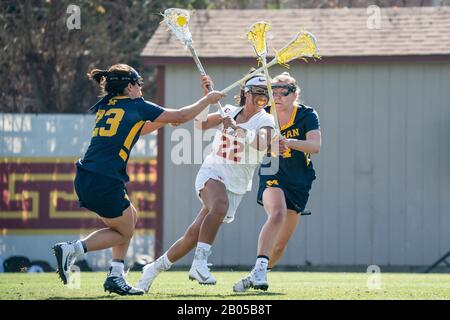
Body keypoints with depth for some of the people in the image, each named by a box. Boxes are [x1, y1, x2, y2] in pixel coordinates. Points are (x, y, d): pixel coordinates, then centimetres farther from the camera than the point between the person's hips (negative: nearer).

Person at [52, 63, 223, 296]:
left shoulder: (105, 107, 19)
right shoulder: (136, 106, -1)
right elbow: (182, 116, 7)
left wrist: (163, 121, 34)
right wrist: (208, 100, 20)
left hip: (85, 179, 8)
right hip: (104, 183, -8)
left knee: (131, 217, 24)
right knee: (124, 232, 11)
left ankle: (115, 277, 19)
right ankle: (71, 250, -5)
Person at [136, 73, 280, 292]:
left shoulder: (266, 121, 1)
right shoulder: (229, 111, 10)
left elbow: (262, 144, -19)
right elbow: (201, 124, -1)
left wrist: (236, 128, -25)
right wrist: (206, 96, -11)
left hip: (236, 186, 0)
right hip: (213, 173, 0)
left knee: (194, 235, -4)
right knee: (220, 205, -36)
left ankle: (155, 268, 14)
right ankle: (199, 262, -38)